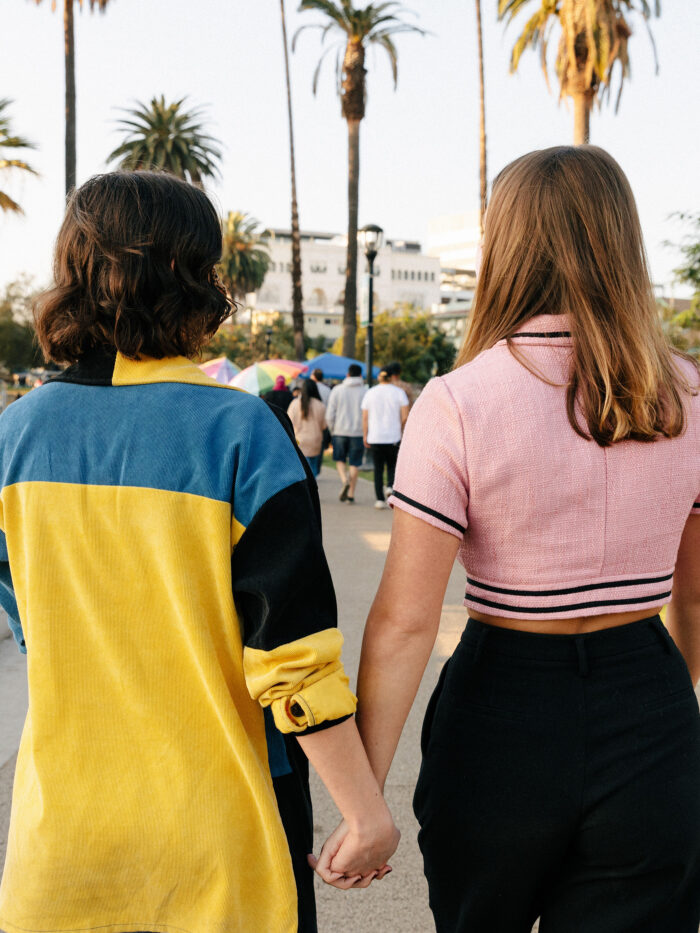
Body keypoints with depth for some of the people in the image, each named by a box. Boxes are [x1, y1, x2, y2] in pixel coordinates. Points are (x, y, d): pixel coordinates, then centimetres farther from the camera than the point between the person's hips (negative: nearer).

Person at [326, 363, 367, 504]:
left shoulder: (337, 390, -1)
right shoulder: (366, 391, -3)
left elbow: (329, 415, -1)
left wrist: (332, 430, 12)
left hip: (340, 430, 0)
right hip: (358, 432, 0)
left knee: (340, 459, 16)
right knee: (354, 463, 6)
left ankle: (344, 480, -11)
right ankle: (351, 494, 6)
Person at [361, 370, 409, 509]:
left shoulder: (370, 393, 3)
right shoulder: (399, 392, -1)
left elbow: (365, 418, 2)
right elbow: (404, 417, -4)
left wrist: (365, 436, 9)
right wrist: (401, 430, 12)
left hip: (375, 437, 1)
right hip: (394, 436, -1)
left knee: (378, 468, 5)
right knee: (392, 465, 14)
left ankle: (379, 499, 3)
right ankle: (391, 486, -12)